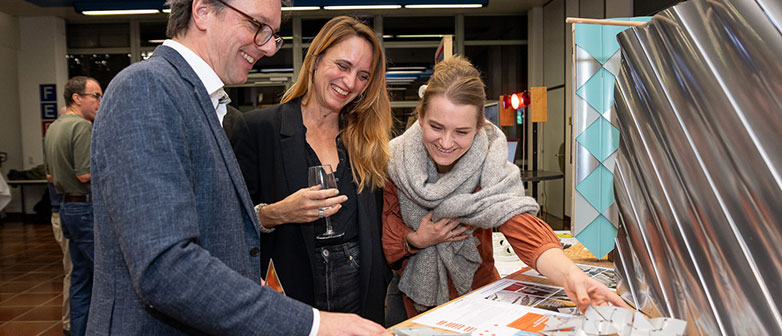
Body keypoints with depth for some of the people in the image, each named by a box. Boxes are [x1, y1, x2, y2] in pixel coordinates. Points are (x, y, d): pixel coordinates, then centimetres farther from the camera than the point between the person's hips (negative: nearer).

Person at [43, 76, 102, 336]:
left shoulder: (53, 128, 15)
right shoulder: (82, 126, -16)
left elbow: (50, 176, 20)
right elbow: (85, 174, -21)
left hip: (68, 207, 10)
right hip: (88, 208, -10)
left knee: (81, 277, 15)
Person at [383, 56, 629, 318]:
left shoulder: (489, 168, -16)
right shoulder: (395, 162, -15)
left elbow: (521, 225, -32)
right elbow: (385, 240, -6)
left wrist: (569, 274, -48)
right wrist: (415, 240, -25)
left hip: (477, 294, 2)